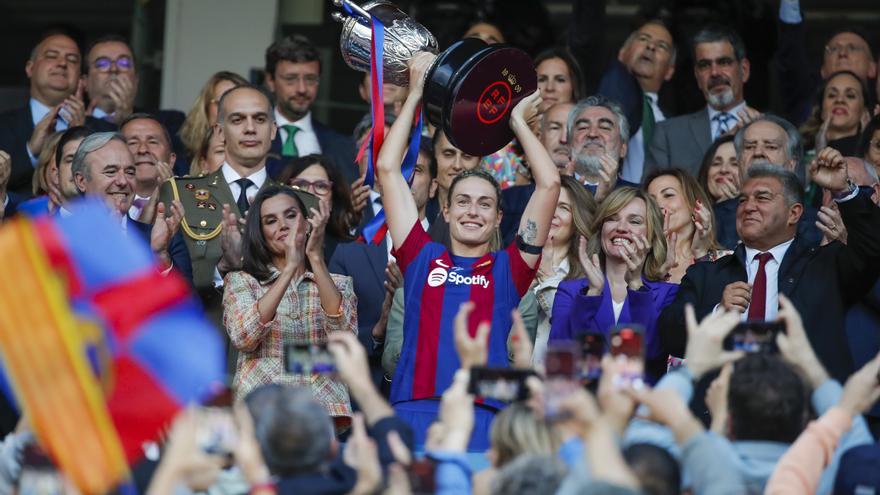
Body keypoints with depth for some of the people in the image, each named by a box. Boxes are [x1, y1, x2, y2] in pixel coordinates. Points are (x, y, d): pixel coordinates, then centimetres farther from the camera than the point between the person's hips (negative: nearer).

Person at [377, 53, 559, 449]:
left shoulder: (508, 268, 16)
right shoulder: (422, 259, 18)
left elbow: (549, 184, 12)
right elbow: (388, 168, 18)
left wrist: (518, 121, 23)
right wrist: (415, 95, 23)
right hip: (413, 409, 0)